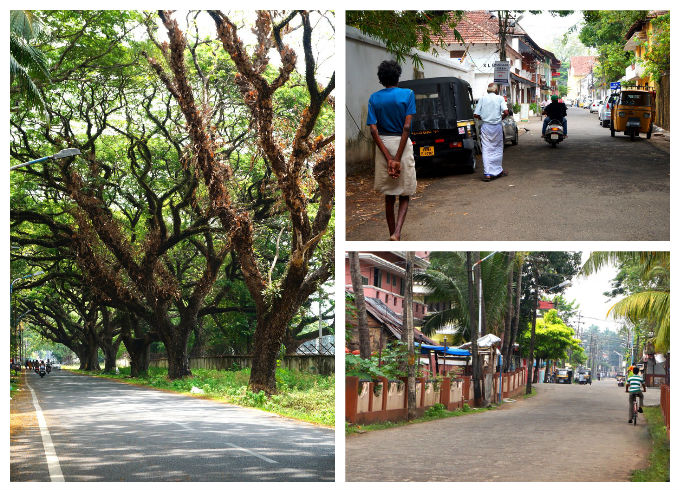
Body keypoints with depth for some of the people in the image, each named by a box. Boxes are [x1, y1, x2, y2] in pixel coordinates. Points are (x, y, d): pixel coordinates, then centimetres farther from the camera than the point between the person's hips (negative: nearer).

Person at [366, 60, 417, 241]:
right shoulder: (407, 94, -5)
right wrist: (398, 158, -14)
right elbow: (407, 127, -13)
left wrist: (389, 158, -10)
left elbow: (373, 130, -7)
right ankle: (397, 233, -15)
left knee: (389, 197, 14)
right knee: (404, 196, 6)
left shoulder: (374, 98, 2)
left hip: (383, 145, 2)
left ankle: (393, 234, 19)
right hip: (403, 144, -2)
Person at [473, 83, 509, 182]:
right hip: (497, 126, 0)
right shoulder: (500, 98, 1)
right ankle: (498, 171, 24)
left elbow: (476, 115, -2)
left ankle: (487, 174, -9)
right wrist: (501, 118, 7)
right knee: (497, 149, 14)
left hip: (485, 126, 0)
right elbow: (506, 112, -12)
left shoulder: (482, 99, 3)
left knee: (486, 150, -1)